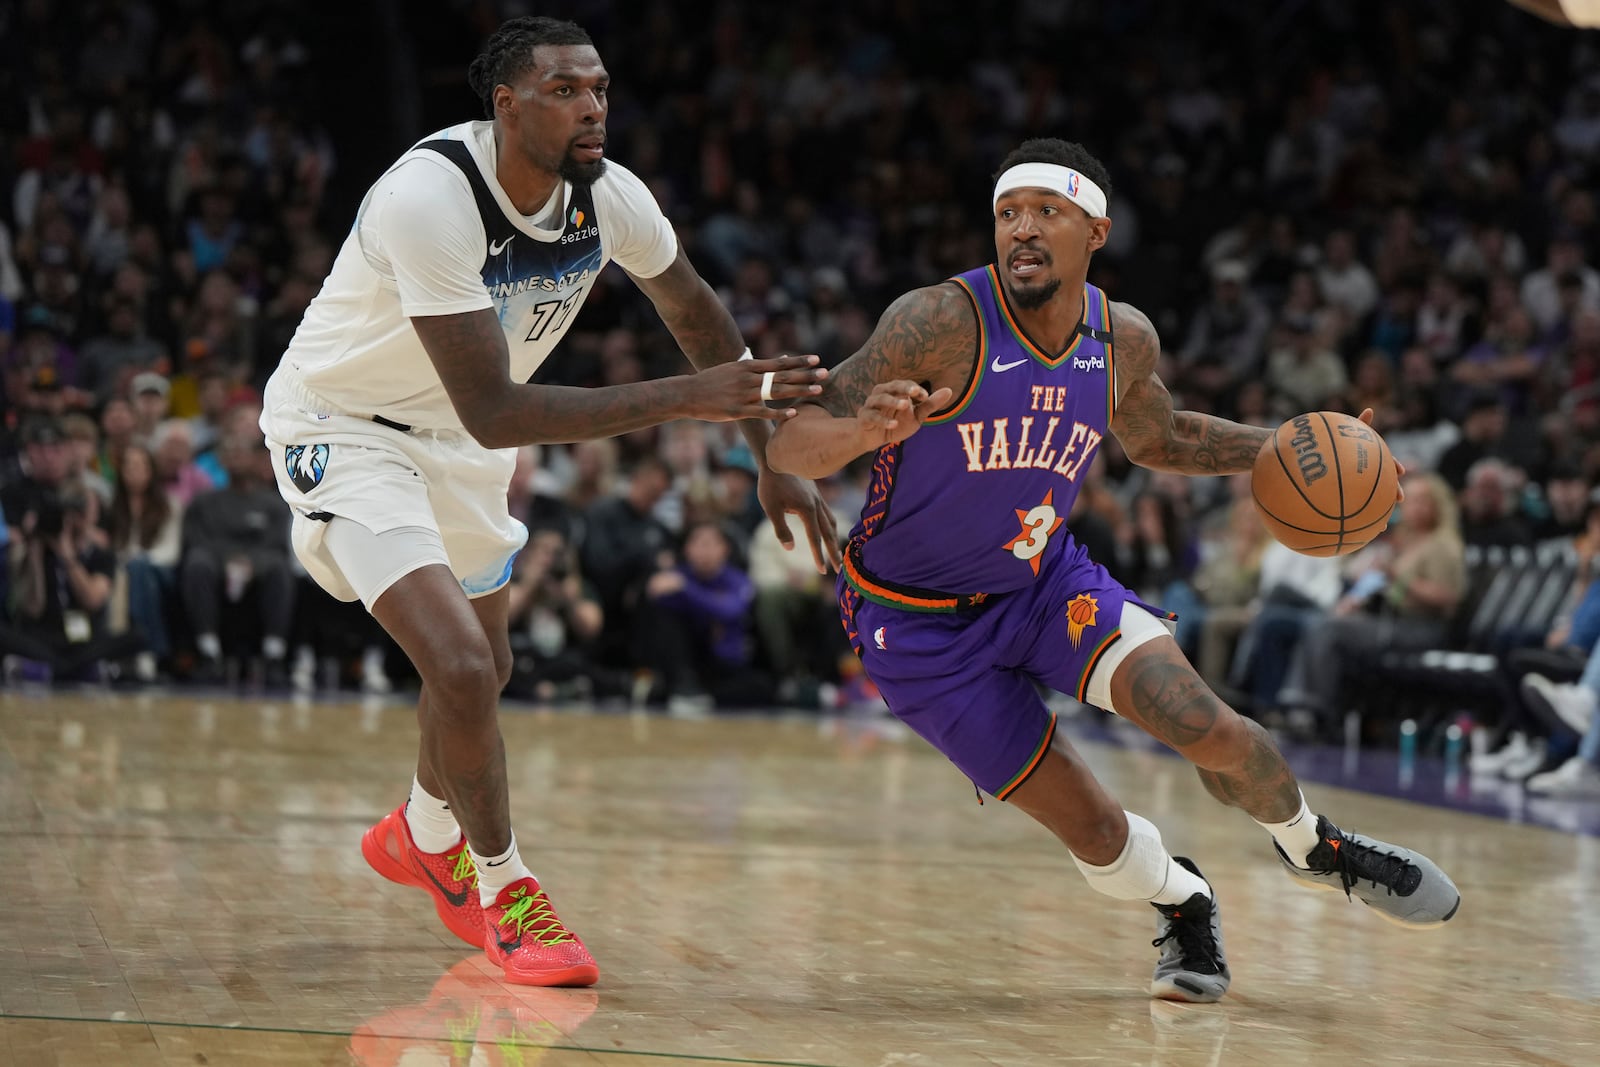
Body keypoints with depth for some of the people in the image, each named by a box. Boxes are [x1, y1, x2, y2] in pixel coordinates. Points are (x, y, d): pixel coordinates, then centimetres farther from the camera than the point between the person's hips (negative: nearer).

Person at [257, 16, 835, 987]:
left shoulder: (611, 197, -14)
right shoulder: (430, 196, -35)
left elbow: (697, 312, 7)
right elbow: (494, 412, -38)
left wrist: (776, 457, 7)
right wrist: (686, 397, -41)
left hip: (455, 438, 7)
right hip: (343, 426, -7)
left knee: (485, 668, 22)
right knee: (460, 667, -21)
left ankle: (424, 836, 51)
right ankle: (503, 890, 3)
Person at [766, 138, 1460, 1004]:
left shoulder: (1124, 340, -8)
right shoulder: (939, 324, -26)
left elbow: (1157, 438, 15)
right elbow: (787, 447, -27)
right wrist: (867, 431, -49)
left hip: (1044, 577, 4)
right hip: (918, 622, -4)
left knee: (1200, 722, -19)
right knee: (1090, 829, -6)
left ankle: (1313, 846, 13)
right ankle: (1181, 902, 30)